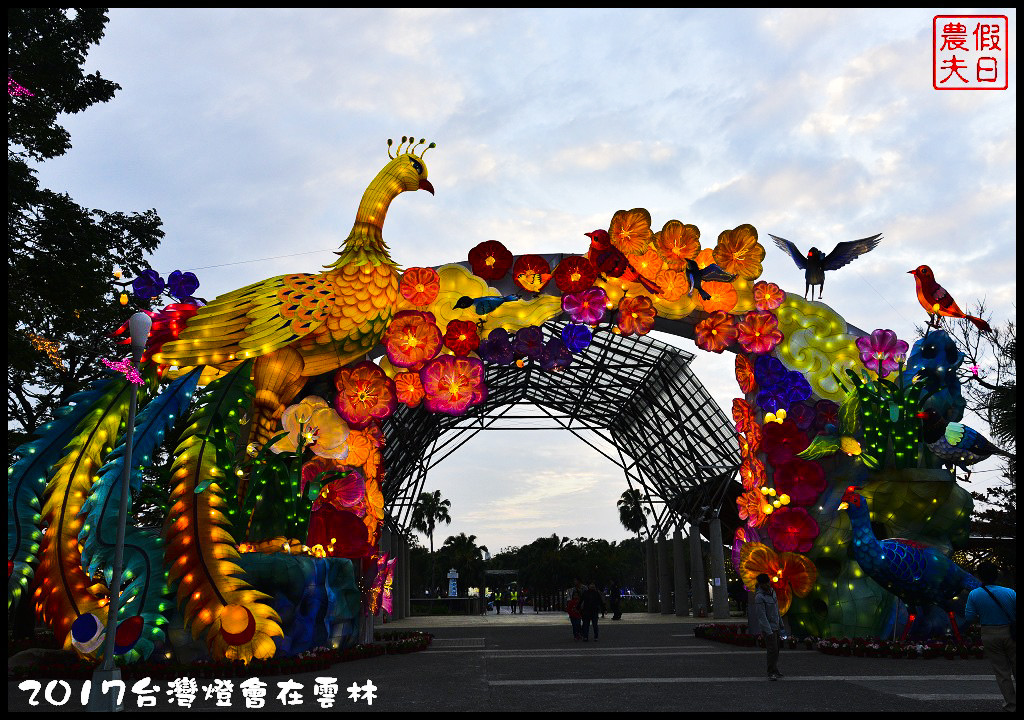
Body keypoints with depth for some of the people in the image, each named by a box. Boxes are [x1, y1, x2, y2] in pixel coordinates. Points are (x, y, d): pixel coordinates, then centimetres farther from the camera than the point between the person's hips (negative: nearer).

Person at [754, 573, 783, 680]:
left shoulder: (772, 591, 6)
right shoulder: (759, 597, -20)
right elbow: (761, 616, -23)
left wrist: (780, 623, 20)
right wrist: (769, 632, -25)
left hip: (775, 626, 8)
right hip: (767, 627, -8)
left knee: (776, 649, 12)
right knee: (772, 650, -11)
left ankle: (775, 671, 21)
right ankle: (771, 673, -7)